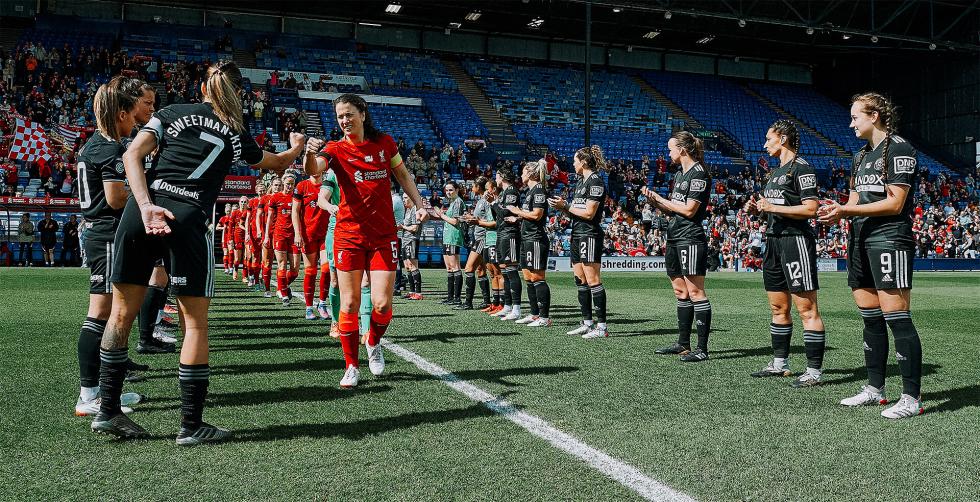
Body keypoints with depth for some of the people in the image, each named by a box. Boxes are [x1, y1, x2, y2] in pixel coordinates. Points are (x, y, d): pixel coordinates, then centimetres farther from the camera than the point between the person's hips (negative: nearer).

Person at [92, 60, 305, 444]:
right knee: (195, 323, 6)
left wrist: (146, 206, -9)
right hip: (188, 220, -2)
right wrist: (296, 146, 57)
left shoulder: (171, 113, 17)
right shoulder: (236, 135, 17)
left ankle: (107, 411, 19)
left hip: (141, 211, 3)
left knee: (122, 313, 13)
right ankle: (191, 425, 9)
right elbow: (278, 164, 37)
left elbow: (132, 156, 0)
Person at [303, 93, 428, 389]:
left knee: (382, 303, -5)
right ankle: (352, 367, 13)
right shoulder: (336, 149, -3)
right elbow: (313, 170, -24)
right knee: (349, 304, -1)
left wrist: (419, 205, 9)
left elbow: (402, 175, 18)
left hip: (383, 236, 1)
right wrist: (310, 153, -46)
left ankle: (374, 344, 27)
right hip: (349, 236, -1)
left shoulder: (384, 142, 4)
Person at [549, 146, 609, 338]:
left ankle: (602, 326, -7)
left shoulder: (595, 181, -10)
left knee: (593, 280, -10)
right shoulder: (580, 181, 18)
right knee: (580, 281, 10)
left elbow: (589, 213, -16)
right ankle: (587, 323, 16)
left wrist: (565, 207, -9)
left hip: (590, 235, -10)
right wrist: (562, 207, 1)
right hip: (577, 235, 10)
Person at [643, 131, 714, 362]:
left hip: (691, 238, -10)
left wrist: (661, 198, -7)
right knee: (680, 291, 12)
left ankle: (702, 349, -6)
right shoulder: (680, 174, 18)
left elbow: (689, 209, -17)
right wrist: (655, 200, 4)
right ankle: (683, 344, 20)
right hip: (674, 238, 10)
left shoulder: (699, 173, -10)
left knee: (695, 292, -9)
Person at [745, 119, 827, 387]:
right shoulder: (776, 171, 20)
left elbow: (810, 209, -18)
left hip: (796, 241, -10)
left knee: (807, 309, -7)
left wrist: (773, 207, -16)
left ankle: (814, 370, -4)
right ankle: (780, 363, 23)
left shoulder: (801, 168, -9)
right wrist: (757, 209, 9)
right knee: (778, 308, 14)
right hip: (774, 242, 10)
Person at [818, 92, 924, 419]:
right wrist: (838, 212, -1)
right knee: (871, 317, 11)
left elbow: (895, 203, -15)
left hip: (890, 240, -9)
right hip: (860, 242, 9)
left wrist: (847, 210, -18)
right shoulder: (861, 155, 20)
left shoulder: (898, 148, -7)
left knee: (896, 317, -10)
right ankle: (875, 389, 20)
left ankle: (912, 398, -5)